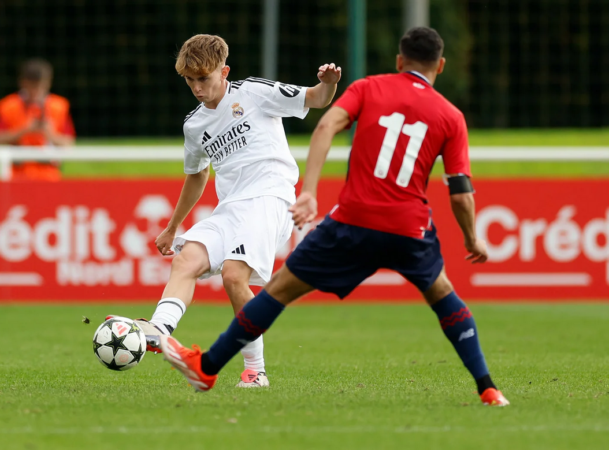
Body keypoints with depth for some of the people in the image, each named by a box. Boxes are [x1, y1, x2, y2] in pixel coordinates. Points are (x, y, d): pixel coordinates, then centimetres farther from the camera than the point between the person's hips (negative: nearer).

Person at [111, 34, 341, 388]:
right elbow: (197, 176, 36)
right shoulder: (195, 125, 20)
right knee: (187, 258, -20)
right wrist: (172, 228, 42)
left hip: (269, 197, -7)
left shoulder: (254, 93, 2)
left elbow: (315, 99, 2)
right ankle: (160, 327, -41)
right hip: (229, 209, 7)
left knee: (233, 274, -24)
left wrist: (328, 84, -22)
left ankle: (255, 369, -14)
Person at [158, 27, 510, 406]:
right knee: (442, 295, 27)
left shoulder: (369, 88, 10)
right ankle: (486, 387, 21)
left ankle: (207, 368, 18)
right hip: (410, 229, 1)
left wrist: (309, 191, -15)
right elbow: (461, 193, 4)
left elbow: (328, 125, -8)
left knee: (281, 287, 10)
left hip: (354, 220, -1)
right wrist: (472, 239, 21)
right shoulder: (451, 117, 9)